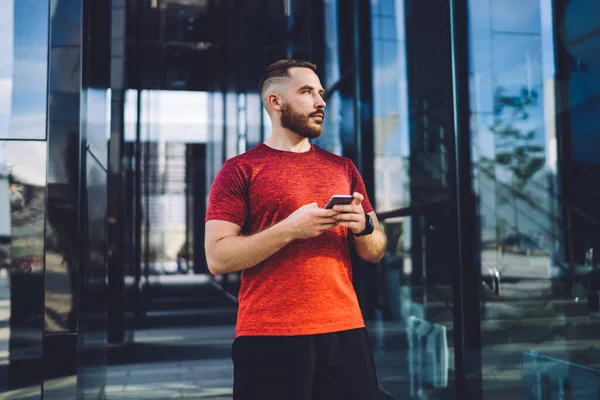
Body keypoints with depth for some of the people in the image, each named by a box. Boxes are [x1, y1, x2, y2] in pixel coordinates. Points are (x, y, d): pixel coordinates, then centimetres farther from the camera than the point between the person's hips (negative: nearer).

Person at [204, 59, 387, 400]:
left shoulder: (344, 168, 12)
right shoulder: (241, 170, -1)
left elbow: (375, 253, 15)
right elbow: (218, 259, -9)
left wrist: (363, 227, -7)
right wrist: (290, 229, -18)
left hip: (345, 330, 4)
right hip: (269, 337, -4)